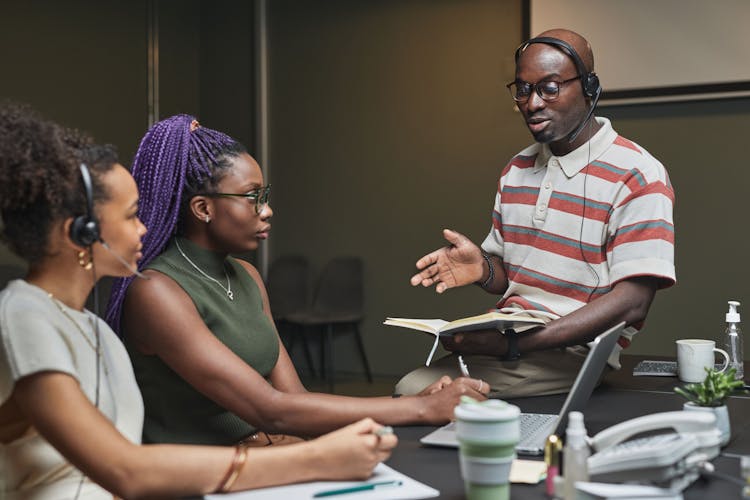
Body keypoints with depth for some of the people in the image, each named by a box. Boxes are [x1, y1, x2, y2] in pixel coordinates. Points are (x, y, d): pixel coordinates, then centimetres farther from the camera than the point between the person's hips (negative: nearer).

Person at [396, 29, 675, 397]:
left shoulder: (637, 176, -7)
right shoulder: (516, 170, 16)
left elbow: (631, 303, -16)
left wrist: (514, 345, -23)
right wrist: (483, 270, -6)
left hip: (573, 354, -6)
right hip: (506, 337, 6)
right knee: (410, 390, -20)